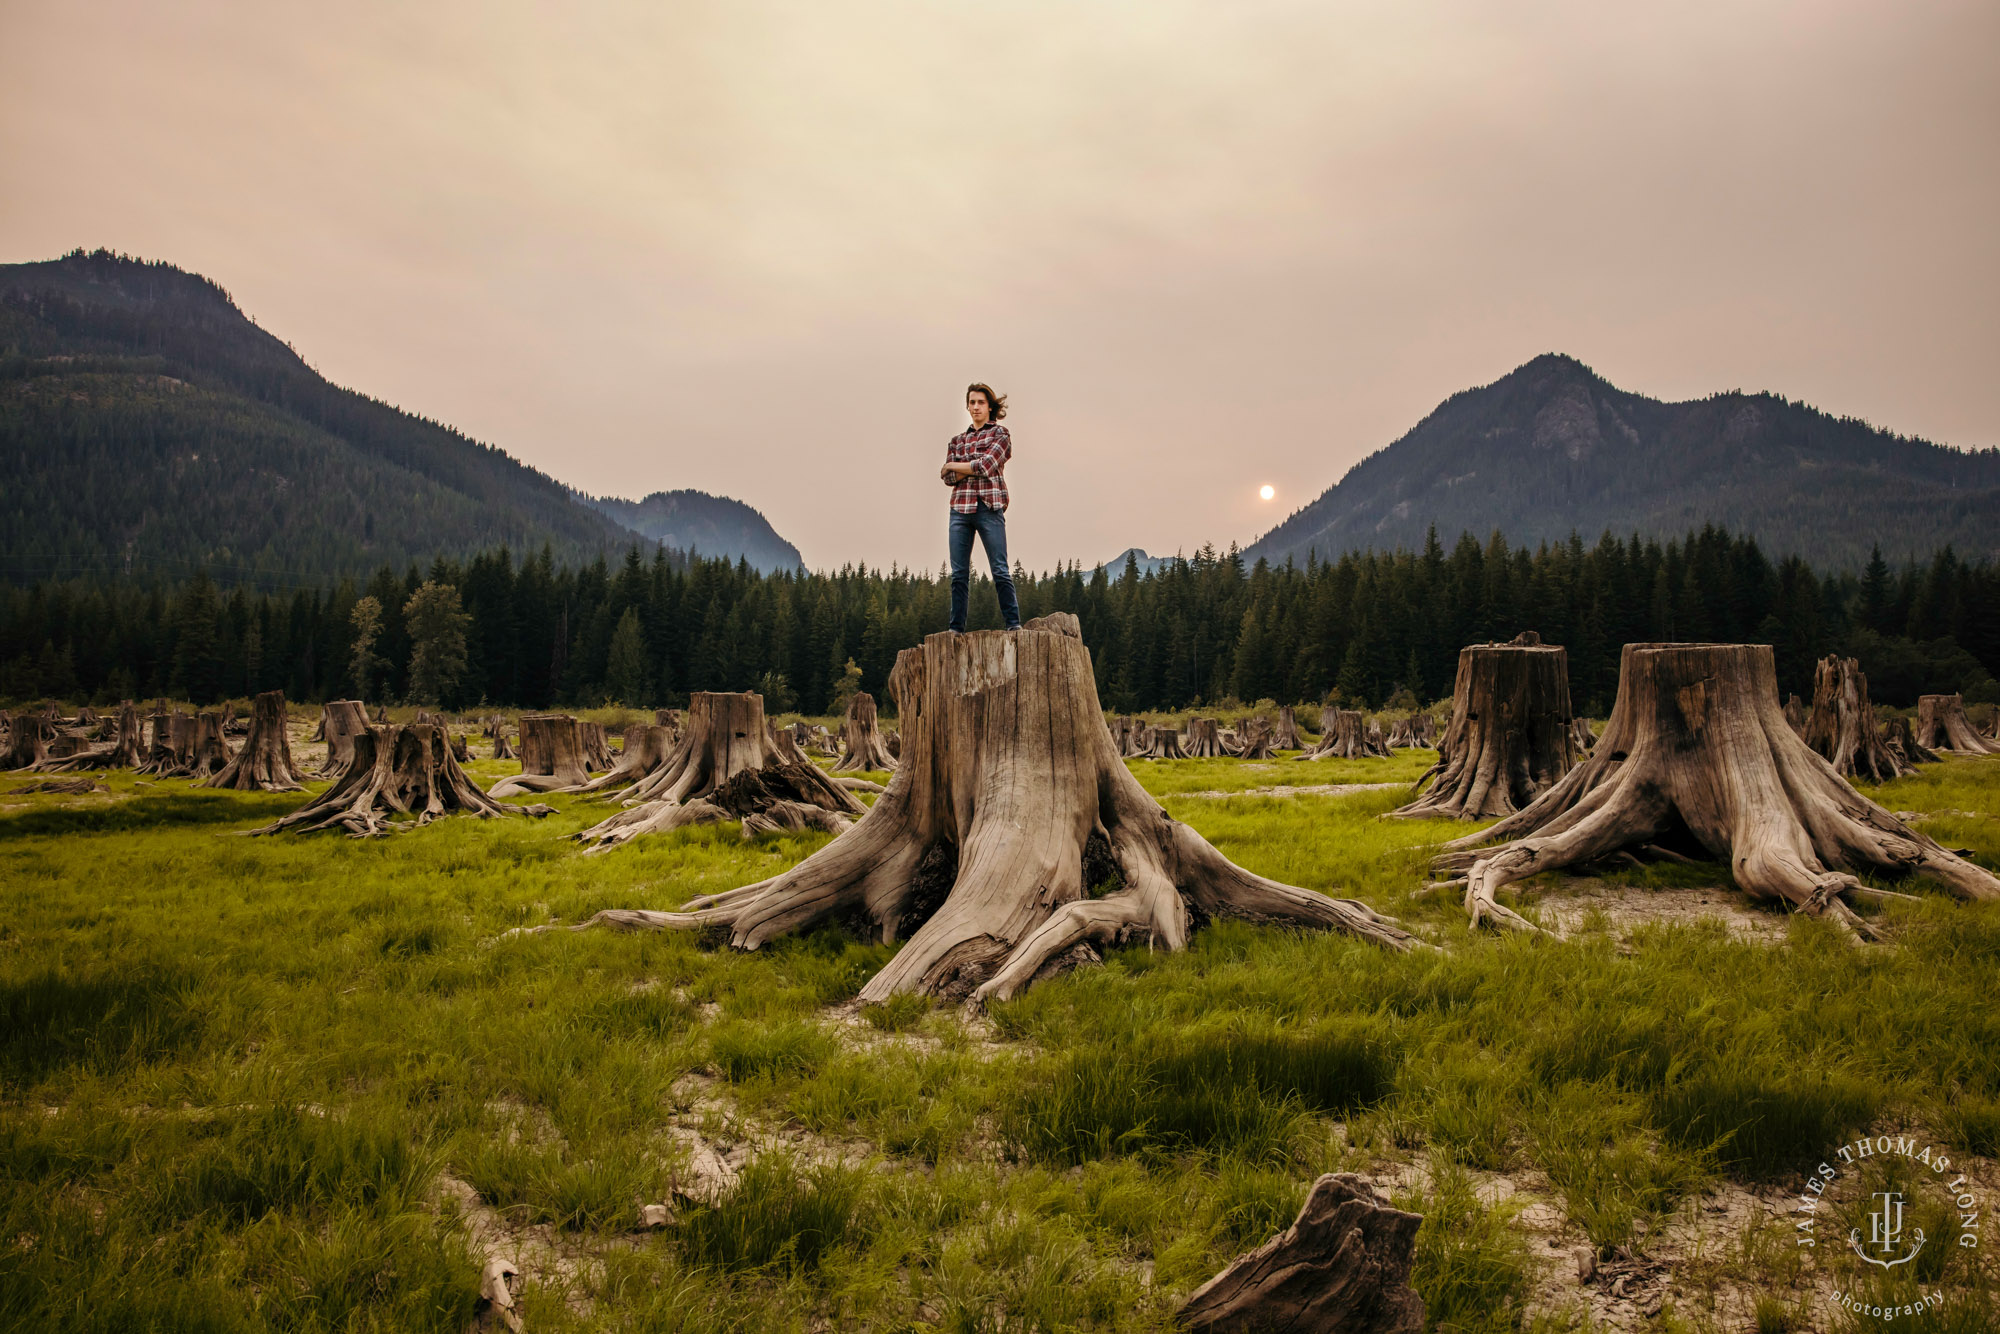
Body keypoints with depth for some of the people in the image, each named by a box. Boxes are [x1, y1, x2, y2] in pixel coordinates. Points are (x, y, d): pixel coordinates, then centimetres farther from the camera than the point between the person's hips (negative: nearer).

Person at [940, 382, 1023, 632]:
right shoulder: (957, 440, 19)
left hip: (989, 507, -4)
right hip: (960, 508, 4)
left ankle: (1014, 623, -5)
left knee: (1000, 569, -8)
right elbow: (949, 478, 8)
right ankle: (956, 627, 3)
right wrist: (975, 468, -6)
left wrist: (954, 466, 3)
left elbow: (986, 465, -9)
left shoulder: (1000, 434, 7)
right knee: (959, 572, 1)